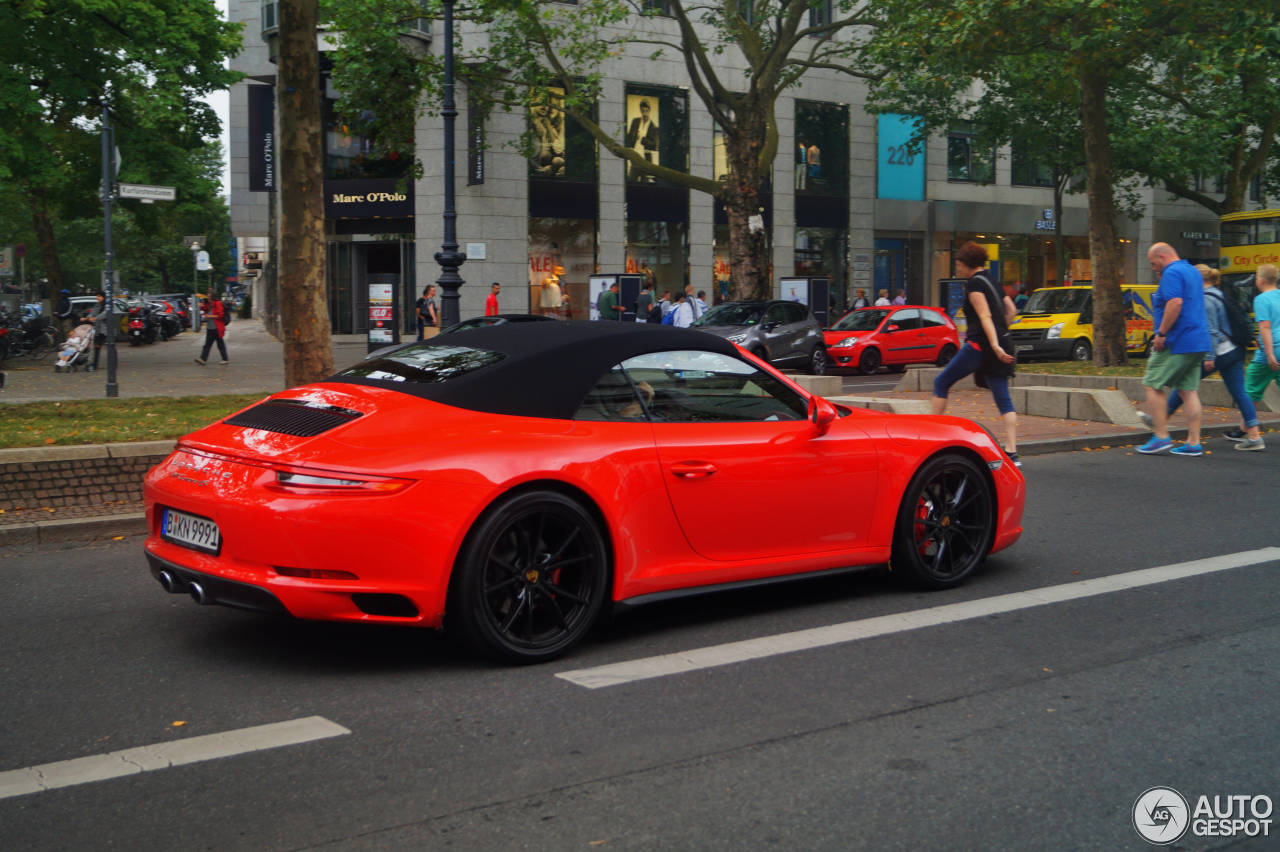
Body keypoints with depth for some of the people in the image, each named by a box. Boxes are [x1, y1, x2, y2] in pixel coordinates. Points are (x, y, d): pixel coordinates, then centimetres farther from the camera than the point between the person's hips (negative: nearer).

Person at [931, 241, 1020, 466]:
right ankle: (1012, 453, -5)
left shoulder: (974, 283, -7)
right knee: (1003, 399, 3)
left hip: (980, 345, -8)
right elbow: (1010, 309, 23)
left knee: (941, 383, 7)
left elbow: (985, 315, -17)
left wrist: (994, 345, -25)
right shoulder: (991, 280, 18)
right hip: (1001, 345, 8)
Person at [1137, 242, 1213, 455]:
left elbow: (1175, 303, -24)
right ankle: (1194, 443, 6)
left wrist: (1161, 334, -21)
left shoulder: (1172, 273, -11)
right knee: (1190, 390, 8)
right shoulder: (1193, 271, 20)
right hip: (1198, 343, 9)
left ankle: (1162, 436, -2)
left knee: (1154, 385, -1)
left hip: (1178, 342, -9)